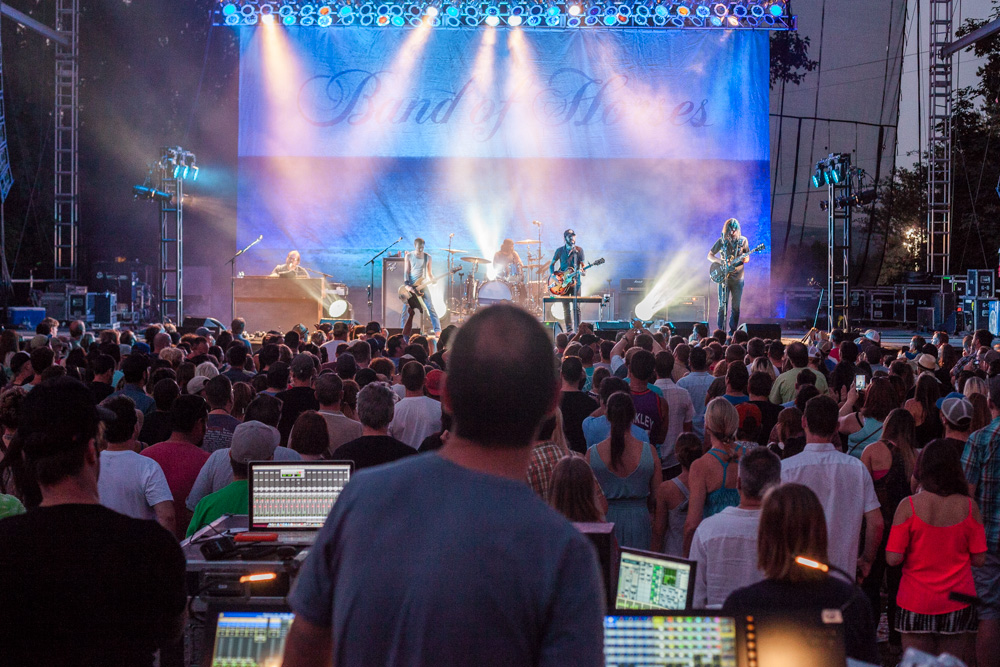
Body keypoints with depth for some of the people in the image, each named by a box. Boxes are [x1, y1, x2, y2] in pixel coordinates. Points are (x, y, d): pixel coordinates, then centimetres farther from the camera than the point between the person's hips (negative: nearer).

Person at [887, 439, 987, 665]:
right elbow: (979, 559, 0)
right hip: (958, 602, 1)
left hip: (916, 604, -1)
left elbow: (893, 558, -11)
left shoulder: (909, 506, -10)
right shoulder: (969, 507, -4)